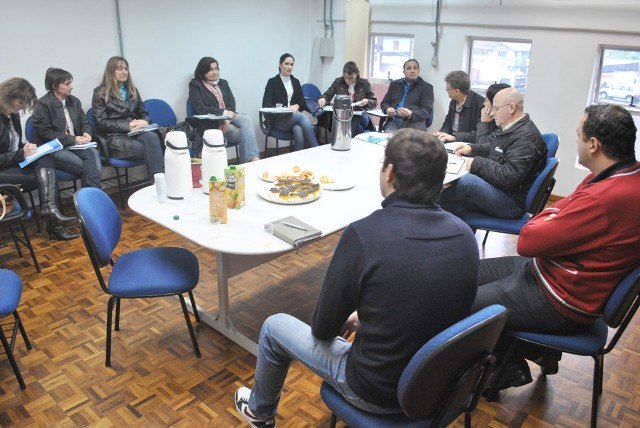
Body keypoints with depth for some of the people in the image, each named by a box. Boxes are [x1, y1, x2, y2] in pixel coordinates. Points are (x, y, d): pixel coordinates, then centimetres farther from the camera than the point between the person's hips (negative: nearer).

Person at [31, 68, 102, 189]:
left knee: (93, 153, -30)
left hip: (75, 144, 5)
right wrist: (72, 139, -17)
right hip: (54, 149, -5)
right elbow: (44, 133, -10)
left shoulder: (74, 101, 14)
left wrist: (86, 133, -5)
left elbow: (84, 123, 20)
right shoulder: (42, 104, -4)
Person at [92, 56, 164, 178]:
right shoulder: (100, 93, 8)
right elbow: (101, 123, 0)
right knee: (150, 150, -34)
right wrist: (127, 125, -12)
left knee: (152, 137, -35)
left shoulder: (132, 90, 23)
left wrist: (144, 122, -4)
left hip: (136, 131, 4)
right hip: (115, 136, -3)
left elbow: (144, 113, 23)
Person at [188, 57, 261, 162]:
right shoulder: (195, 85, 5)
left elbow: (232, 103, 9)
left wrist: (227, 118, -13)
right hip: (212, 123, -4)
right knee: (246, 134, -27)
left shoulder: (223, 83, 21)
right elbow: (201, 109, -8)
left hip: (229, 117, 5)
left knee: (246, 119, -30)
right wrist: (224, 112, -15)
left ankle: (254, 158, -41)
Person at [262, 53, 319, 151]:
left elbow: (302, 103, 18)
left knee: (298, 130, -35)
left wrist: (297, 106, -7)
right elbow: (266, 105, -3)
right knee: (304, 117, -33)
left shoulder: (296, 82, 20)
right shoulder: (273, 82, 5)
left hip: (295, 116, 4)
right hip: (278, 120, -4)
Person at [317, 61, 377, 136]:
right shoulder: (338, 82, 7)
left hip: (360, 115, 1)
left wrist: (367, 102, -15)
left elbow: (375, 102, 9)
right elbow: (328, 95, 11)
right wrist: (323, 98, -14)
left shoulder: (364, 83, 5)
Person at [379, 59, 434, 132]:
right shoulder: (394, 84, 20)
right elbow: (384, 103, 22)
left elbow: (427, 111, 0)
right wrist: (387, 109, -3)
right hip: (393, 121, 2)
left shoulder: (427, 87, 9)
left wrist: (410, 114, -19)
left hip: (414, 124, -2)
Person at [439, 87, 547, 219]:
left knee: (467, 181, -28)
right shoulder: (511, 129, 11)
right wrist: (472, 148, 7)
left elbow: (509, 176, -29)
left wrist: (477, 163, -21)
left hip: (512, 205, -10)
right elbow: (491, 148, 26)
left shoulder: (526, 137, -21)